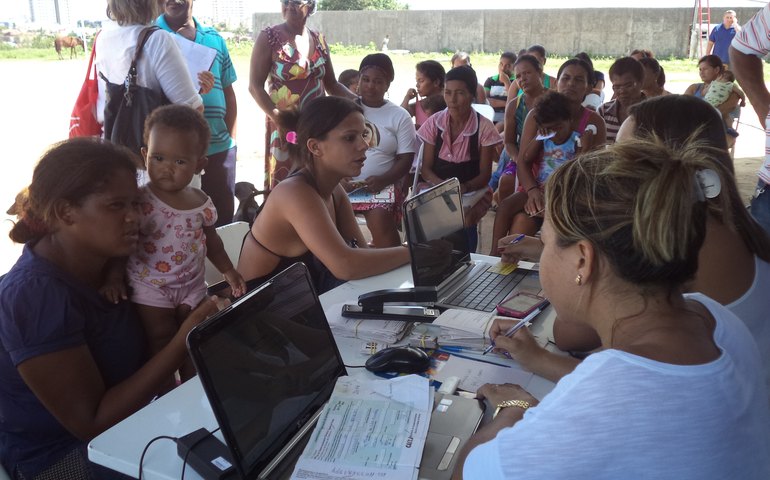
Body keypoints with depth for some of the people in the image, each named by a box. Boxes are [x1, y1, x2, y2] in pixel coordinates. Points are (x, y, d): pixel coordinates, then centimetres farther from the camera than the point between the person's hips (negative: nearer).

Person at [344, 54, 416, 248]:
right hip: (342, 183, 1)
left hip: (382, 184, -1)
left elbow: (405, 159, 4)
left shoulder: (400, 116, 8)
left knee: (380, 220, -32)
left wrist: (382, 180, -15)